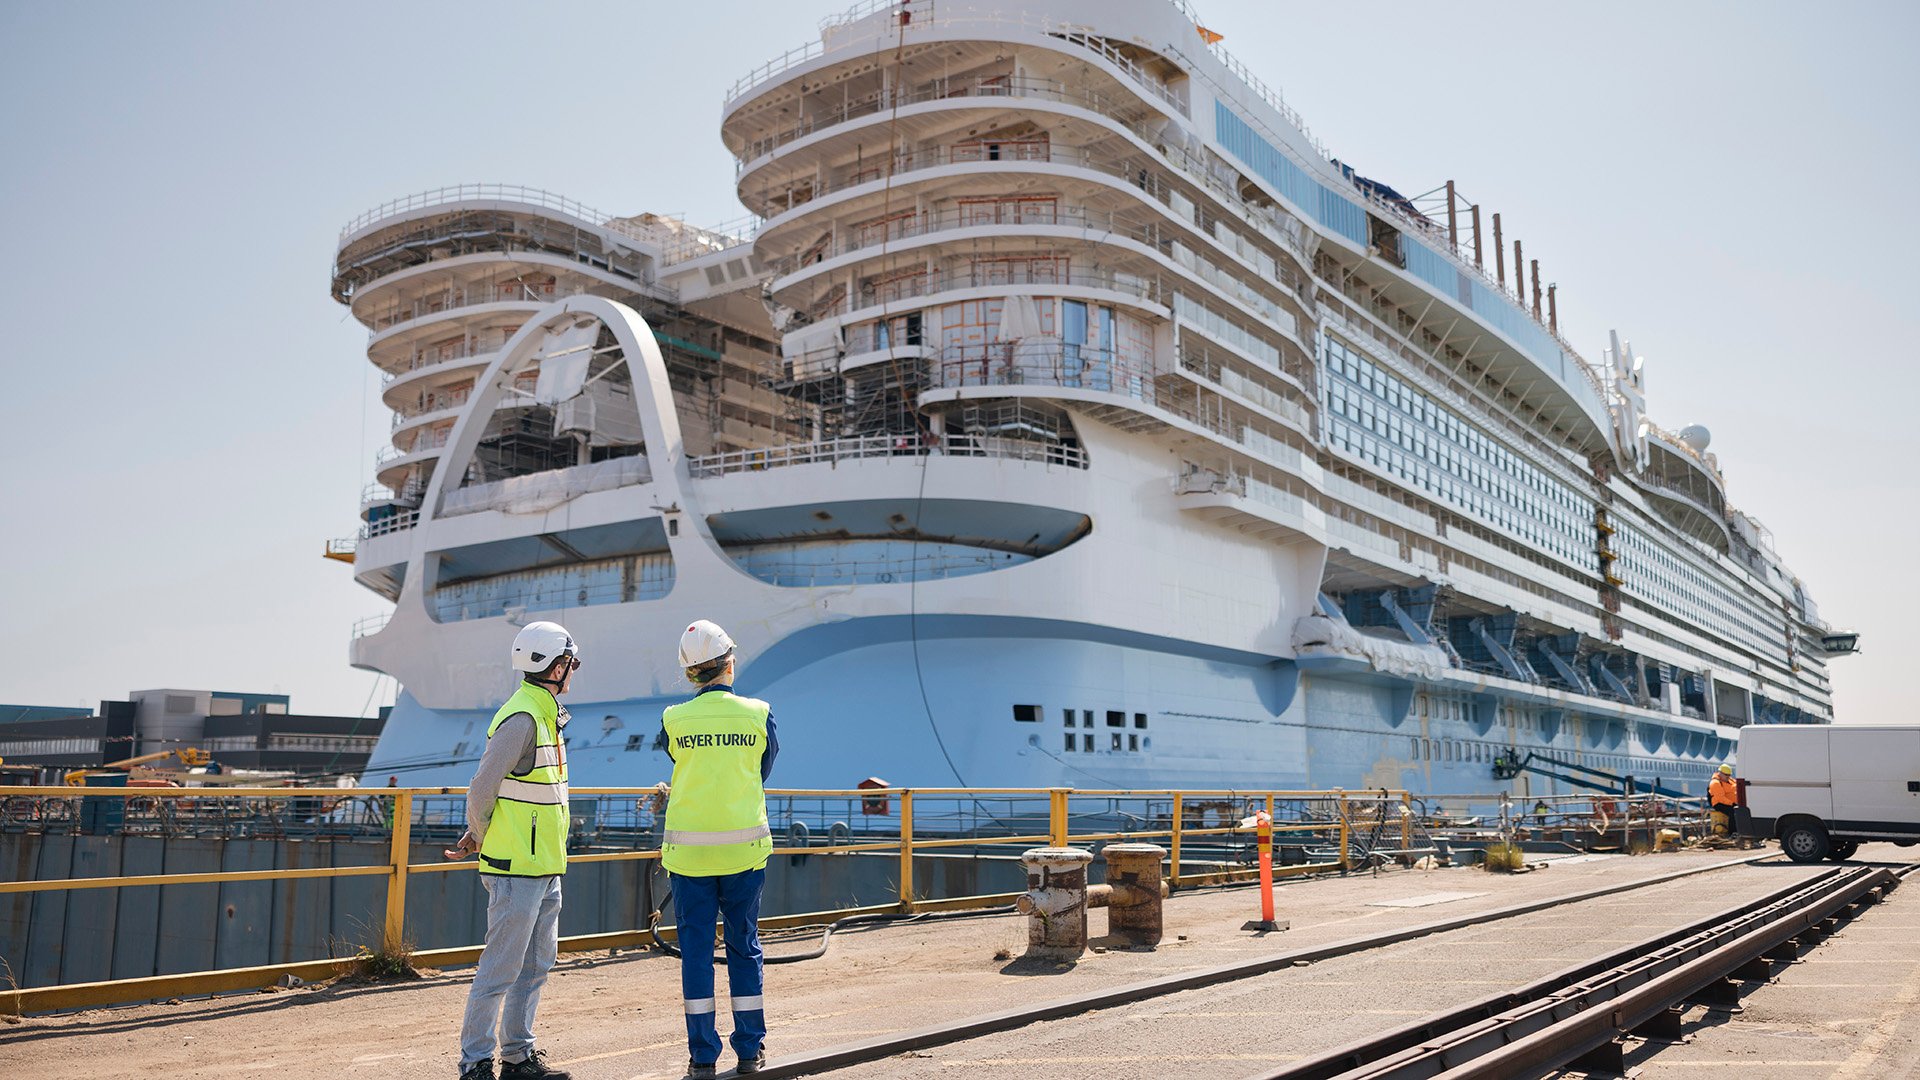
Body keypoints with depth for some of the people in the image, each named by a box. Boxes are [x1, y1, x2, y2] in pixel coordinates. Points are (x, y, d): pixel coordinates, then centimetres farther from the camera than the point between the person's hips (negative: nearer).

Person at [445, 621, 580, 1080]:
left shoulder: (546, 716, 14)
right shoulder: (521, 719, -17)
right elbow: (481, 790, -17)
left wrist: (479, 837, 12)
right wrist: (481, 839, -1)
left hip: (545, 869, 10)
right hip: (517, 869, -9)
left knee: (536, 964, 15)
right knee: (500, 970, -2)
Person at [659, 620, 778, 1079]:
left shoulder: (674, 720, -6)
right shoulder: (758, 714, -4)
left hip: (689, 850, 0)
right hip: (744, 849, 1)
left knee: (695, 948, 8)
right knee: (744, 946, 12)